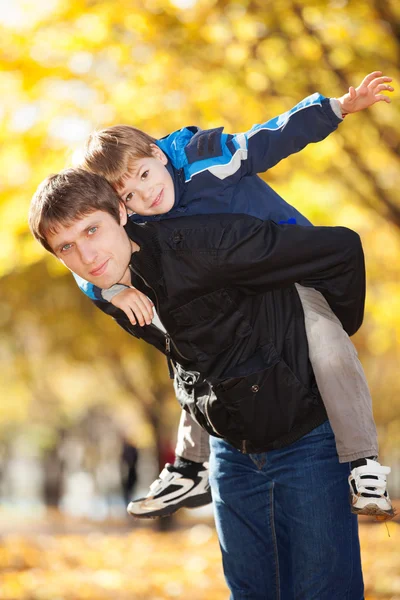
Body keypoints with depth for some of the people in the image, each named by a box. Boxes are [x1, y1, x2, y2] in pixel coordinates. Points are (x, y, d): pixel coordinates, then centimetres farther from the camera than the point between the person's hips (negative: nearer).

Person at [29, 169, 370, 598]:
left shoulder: (195, 246, -27)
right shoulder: (106, 295, -2)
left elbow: (341, 248, -24)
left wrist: (336, 331, -9)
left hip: (306, 438, -7)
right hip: (232, 449, 7)